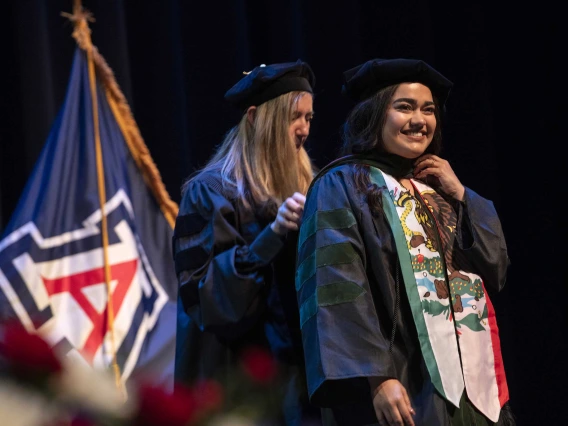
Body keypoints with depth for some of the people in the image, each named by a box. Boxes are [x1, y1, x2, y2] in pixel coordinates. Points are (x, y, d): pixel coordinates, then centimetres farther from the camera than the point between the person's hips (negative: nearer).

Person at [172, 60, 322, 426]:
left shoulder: (306, 187, 14)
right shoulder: (211, 192, -5)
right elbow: (201, 290, -15)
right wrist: (272, 234, -23)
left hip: (299, 368, 6)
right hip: (241, 373, -6)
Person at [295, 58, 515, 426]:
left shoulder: (437, 186, 18)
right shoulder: (343, 186, -4)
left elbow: (497, 269, 12)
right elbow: (339, 293, -14)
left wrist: (460, 195, 2)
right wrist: (376, 378, -24)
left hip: (470, 381, 7)